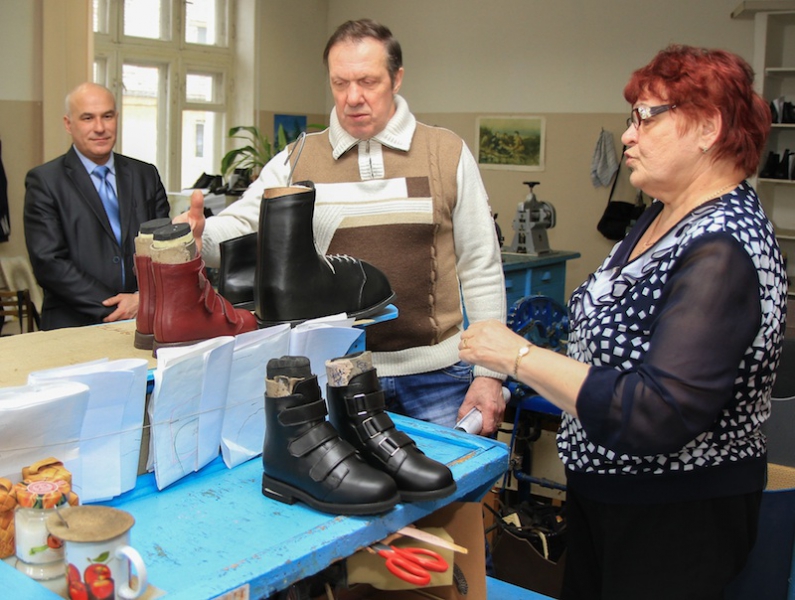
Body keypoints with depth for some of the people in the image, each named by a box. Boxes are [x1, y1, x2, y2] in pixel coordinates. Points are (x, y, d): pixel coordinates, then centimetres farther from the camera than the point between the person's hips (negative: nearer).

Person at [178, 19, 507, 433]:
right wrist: (199, 234, -26)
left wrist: (490, 373, -2)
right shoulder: (296, 162, 4)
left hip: (435, 378, 0)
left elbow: (481, 270, 2)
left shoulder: (447, 154, 2)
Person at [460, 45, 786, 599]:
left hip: (678, 514, -8)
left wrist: (521, 357, -28)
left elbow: (658, 417, -34)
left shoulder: (723, 250, -26)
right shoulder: (663, 216, 3)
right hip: (601, 484, 8)